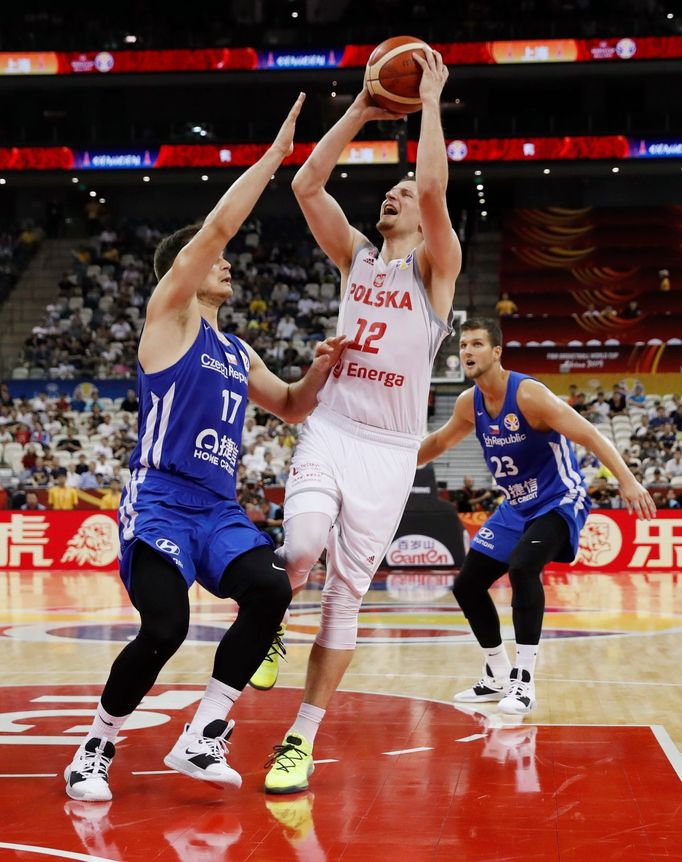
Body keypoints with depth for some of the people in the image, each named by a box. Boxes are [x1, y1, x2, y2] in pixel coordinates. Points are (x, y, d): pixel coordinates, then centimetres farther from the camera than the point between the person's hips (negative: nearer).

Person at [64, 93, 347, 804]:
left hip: (219, 506, 7)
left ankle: (200, 739, -8)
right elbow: (215, 228, -10)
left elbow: (290, 408, 31)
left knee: (270, 590, -19)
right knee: (164, 629, -23)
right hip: (160, 499, -7)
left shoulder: (236, 352, 22)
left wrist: (320, 370, 10)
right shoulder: (169, 313, 1)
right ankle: (95, 747, 2)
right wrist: (274, 154, -8)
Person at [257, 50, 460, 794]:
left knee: (345, 596, -1)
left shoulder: (436, 268, 2)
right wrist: (360, 112, 1)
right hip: (328, 432, 2)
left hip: (389, 451, -2)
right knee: (301, 547, -26)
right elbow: (306, 185, 1)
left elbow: (434, 186, -17)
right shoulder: (355, 257, 13)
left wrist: (430, 100, -9)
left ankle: (301, 740, 7)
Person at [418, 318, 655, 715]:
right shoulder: (469, 403, -1)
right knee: (467, 584, 4)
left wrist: (627, 480, -39)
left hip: (559, 501, -8)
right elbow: (440, 441, 19)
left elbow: (590, 435, -27)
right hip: (516, 507, 8)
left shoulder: (528, 394, -23)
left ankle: (524, 681, -25)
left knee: (522, 567, -32)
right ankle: (498, 677, 21)